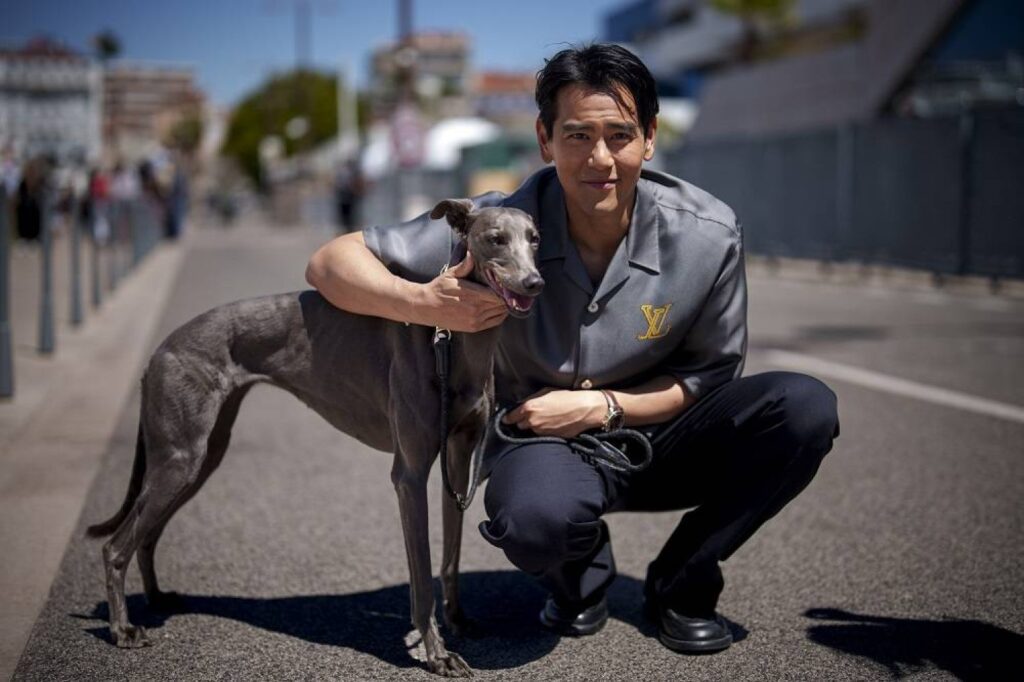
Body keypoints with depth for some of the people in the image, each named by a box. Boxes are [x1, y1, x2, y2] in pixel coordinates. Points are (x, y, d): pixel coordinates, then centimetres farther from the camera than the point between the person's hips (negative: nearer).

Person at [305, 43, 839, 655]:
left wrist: (601, 407, -18)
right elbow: (331, 263, -15)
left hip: (659, 437, 3)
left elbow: (712, 376, -3)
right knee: (537, 519, -39)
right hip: (544, 440, -2)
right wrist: (425, 303, -35)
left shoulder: (709, 236, -16)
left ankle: (682, 581, 0)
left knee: (806, 406, -23)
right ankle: (583, 576, 4)